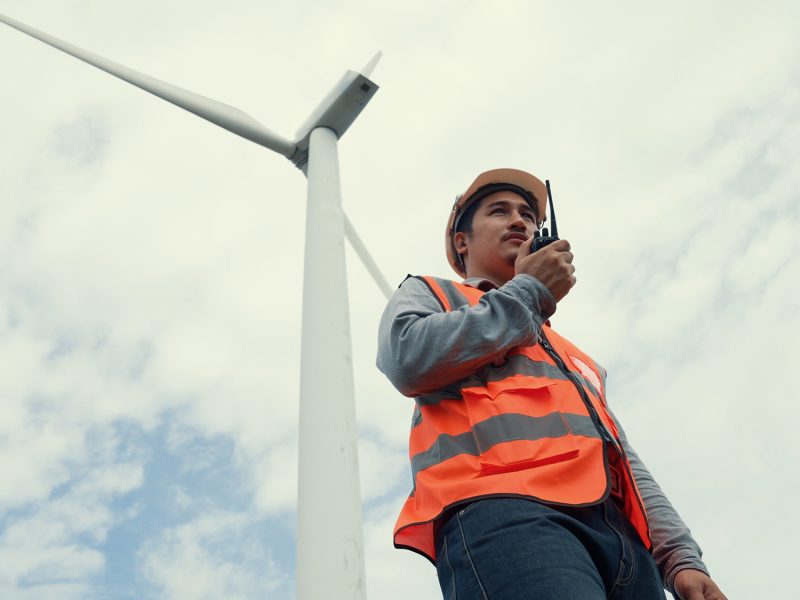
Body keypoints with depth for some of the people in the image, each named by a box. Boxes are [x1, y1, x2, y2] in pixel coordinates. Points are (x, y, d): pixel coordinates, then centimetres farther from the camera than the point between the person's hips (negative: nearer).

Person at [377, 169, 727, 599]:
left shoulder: (570, 353, 38)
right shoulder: (429, 295, 23)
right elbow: (408, 360, -2)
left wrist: (681, 559, 12)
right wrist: (530, 291, 10)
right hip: (504, 513, -5)